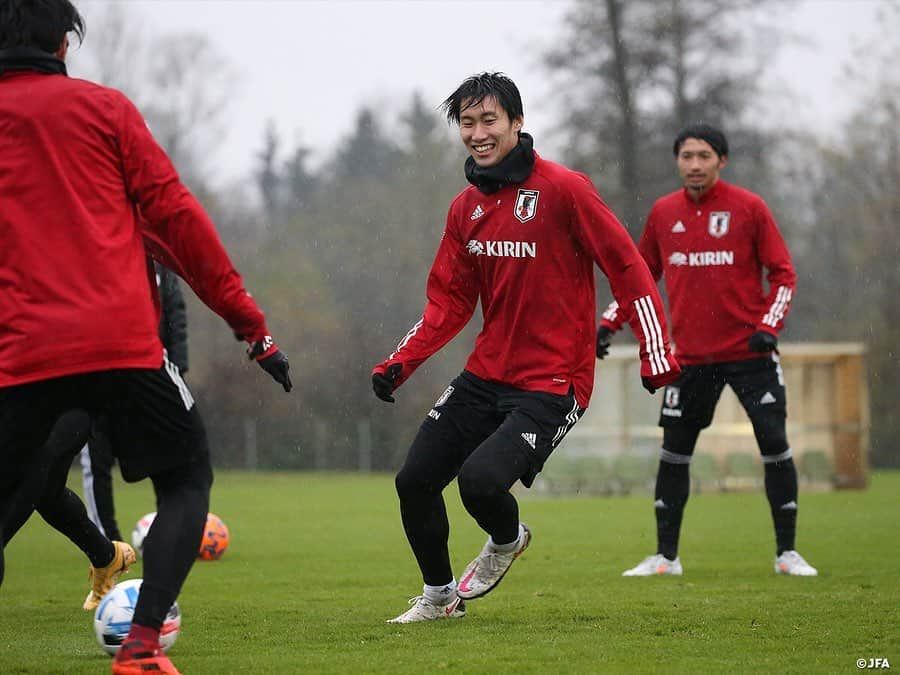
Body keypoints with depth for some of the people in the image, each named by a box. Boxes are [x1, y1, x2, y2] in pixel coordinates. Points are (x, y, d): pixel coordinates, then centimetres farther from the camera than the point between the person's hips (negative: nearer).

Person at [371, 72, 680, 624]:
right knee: (414, 481, 5)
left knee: (480, 480, -25)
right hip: (486, 374, 7)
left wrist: (656, 353, -18)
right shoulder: (466, 208, 7)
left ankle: (507, 539, 12)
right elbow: (450, 302, 11)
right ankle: (439, 595, 30)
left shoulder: (563, 189, -13)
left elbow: (628, 267, -12)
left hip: (551, 384, -7)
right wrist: (400, 363, -2)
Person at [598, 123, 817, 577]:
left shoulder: (748, 208, -4)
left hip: (749, 351, -2)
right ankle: (666, 556, 14)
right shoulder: (662, 213, 5)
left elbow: (783, 274, -1)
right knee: (673, 453, 3)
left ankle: (787, 553, 7)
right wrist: (609, 323, 5)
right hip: (689, 356, 3)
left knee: (775, 445, -5)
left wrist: (768, 326, -14)